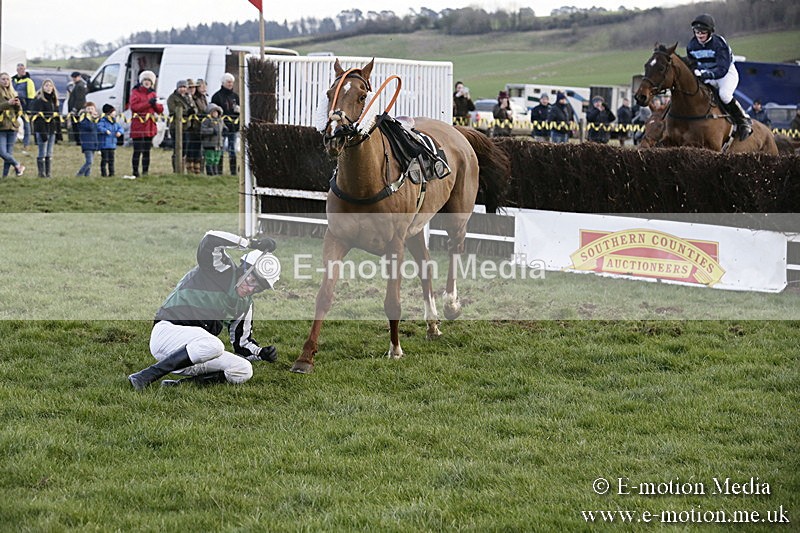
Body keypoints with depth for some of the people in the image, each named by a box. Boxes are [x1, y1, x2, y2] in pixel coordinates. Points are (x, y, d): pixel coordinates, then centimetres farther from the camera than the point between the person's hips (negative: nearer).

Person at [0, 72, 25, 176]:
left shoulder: (12, 93, 15)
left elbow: (19, 112, 16)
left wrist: (18, 104, -4)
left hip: (12, 126, 4)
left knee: (9, 153, 4)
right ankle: (18, 165, 7)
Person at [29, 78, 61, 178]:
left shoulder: (54, 100, 16)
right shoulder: (39, 100, -8)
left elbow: (57, 117, 20)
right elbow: (37, 117, -14)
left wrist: (58, 130, 12)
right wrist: (42, 132, -20)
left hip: (52, 129, 7)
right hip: (42, 129, -7)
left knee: (49, 154, 8)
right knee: (42, 153, -7)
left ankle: (48, 173, 11)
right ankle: (42, 173, -3)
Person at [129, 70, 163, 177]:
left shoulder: (152, 94, 16)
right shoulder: (135, 92, 0)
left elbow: (160, 110, 12)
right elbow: (134, 106, -15)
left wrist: (155, 104, -10)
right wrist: (148, 103, -20)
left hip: (150, 126, 5)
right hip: (138, 126, -5)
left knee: (147, 151, 8)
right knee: (137, 151, -7)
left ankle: (145, 172, 13)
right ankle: (135, 172, -2)